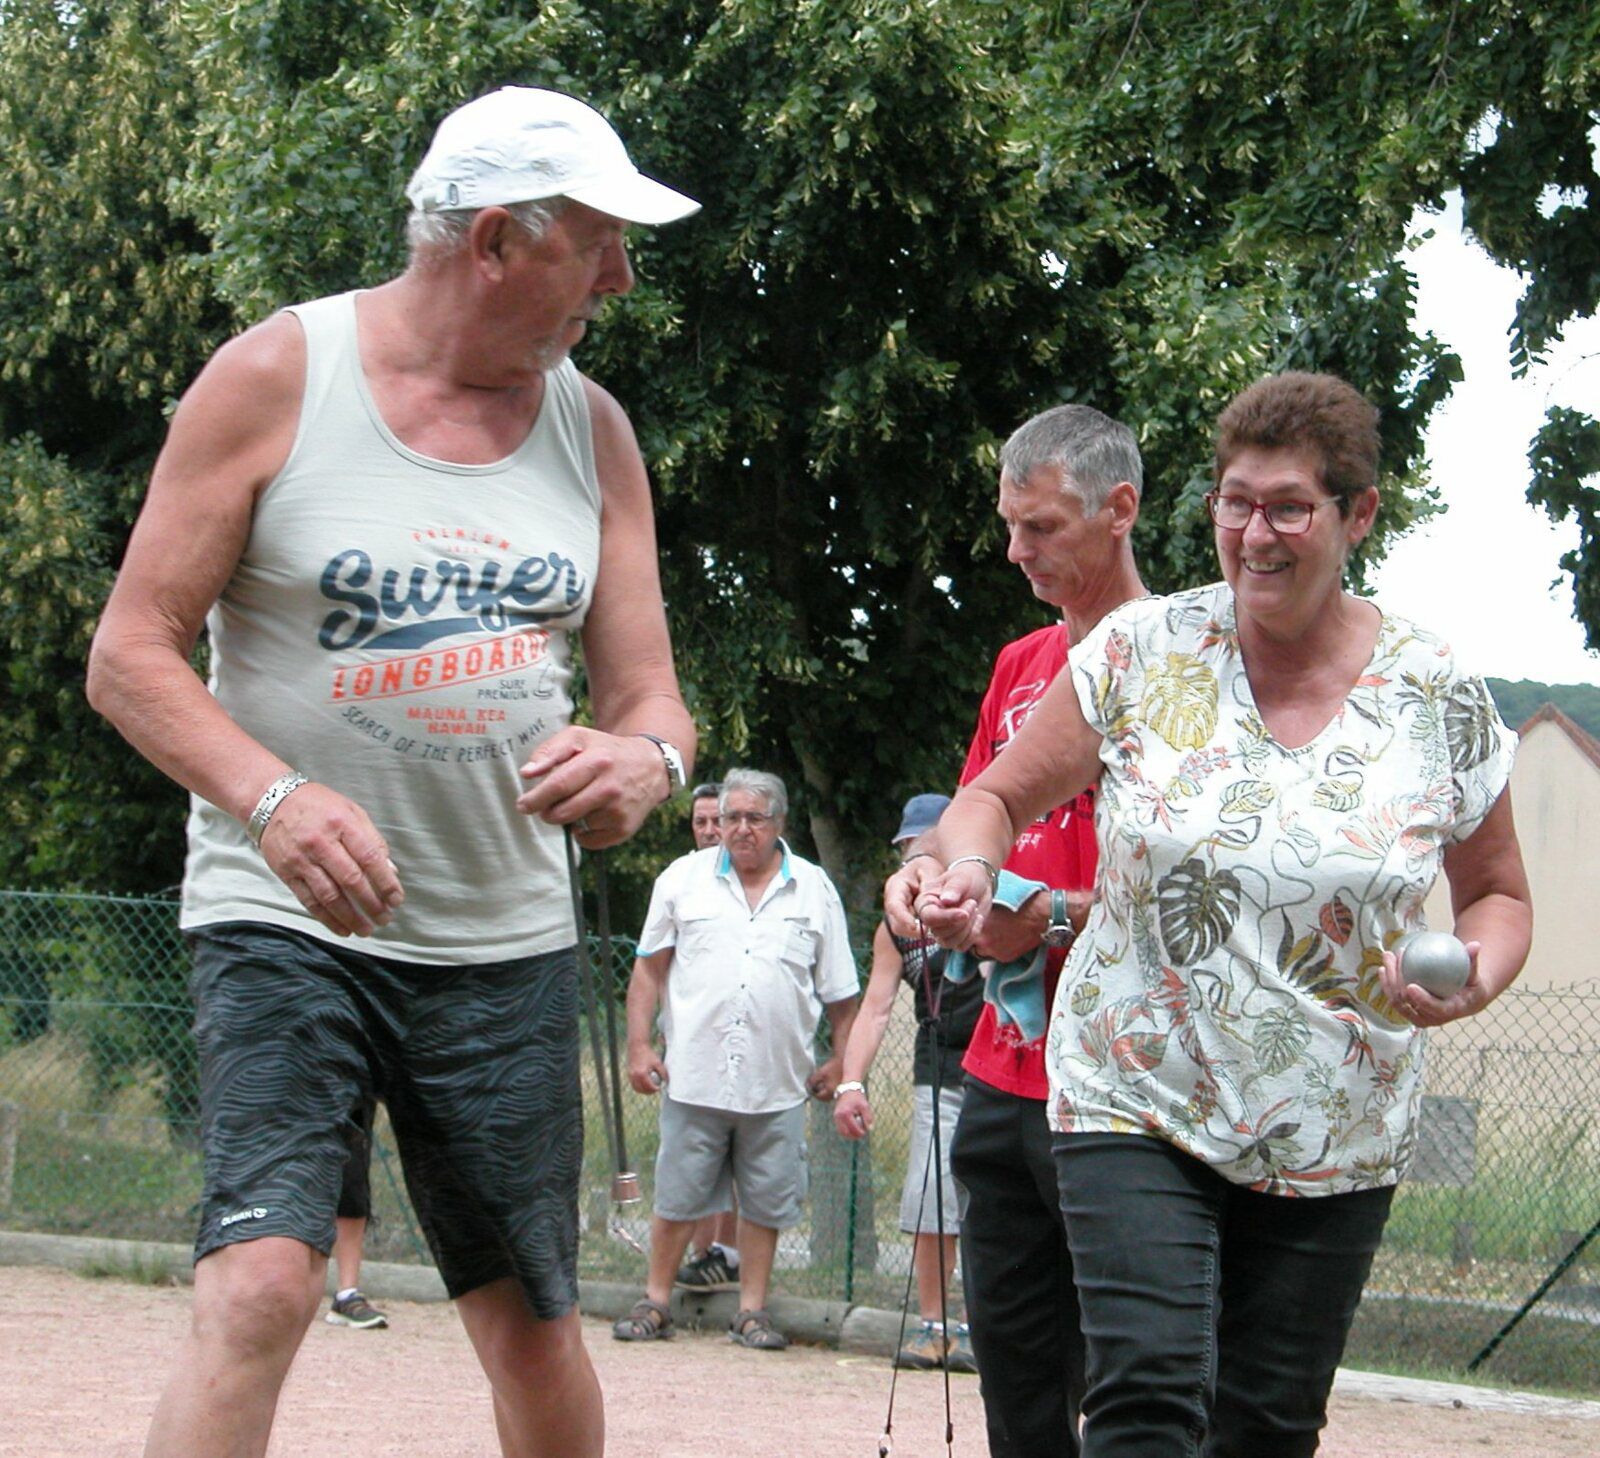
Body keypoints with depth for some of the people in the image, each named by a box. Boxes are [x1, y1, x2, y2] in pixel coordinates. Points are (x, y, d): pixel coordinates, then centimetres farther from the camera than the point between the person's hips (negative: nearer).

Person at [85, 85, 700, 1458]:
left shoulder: (593, 428, 8)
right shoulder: (275, 379, -6)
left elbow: (649, 696, 9)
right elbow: (131, 652, -7)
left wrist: (643, 759, -17)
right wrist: (272, 795, -26)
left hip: (508, 940, 5)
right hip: (288, 922, -4)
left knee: (537, 1332, 7)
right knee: (259, 1288, -22)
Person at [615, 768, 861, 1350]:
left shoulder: (815, 890, 8)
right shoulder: (683, 879, 7)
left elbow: (840, 992, 12)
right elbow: (649, 970, 9)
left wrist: (841, 1060, 6)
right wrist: (639, 1046, 2)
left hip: (777, 1084, 0)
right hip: (693, 1077, 0)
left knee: (765, 1202, 4)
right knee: (676, 1197, 3)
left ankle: (753, 1309, 13)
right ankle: (655, 1302, 14)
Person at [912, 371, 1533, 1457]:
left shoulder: (1440, 701, -2)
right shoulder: (1139, 654, -4)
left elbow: (1498, 893, 11)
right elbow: (998, 798, 6)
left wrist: (1473, 981, -11)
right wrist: (968, 868, -17)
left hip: (1335, 1141, 2)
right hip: (1140, 1106, -2)